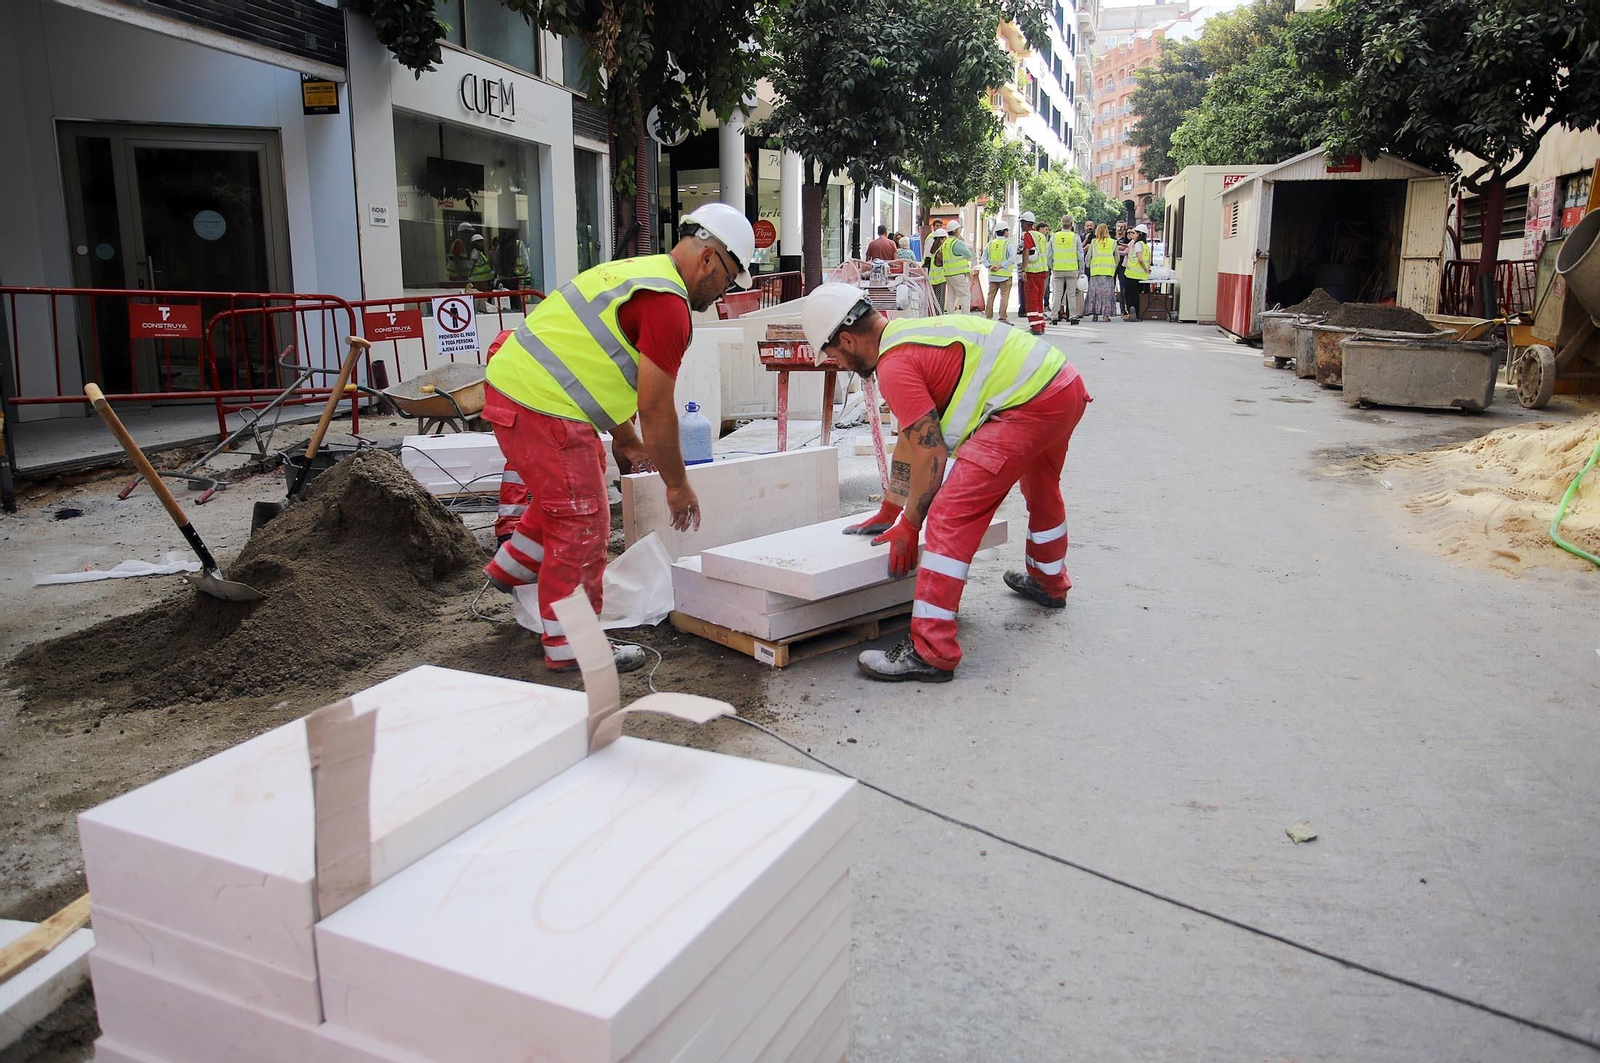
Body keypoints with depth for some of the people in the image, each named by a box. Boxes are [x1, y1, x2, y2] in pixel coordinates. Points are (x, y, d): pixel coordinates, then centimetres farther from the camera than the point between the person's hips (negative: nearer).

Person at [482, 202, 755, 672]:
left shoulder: (636, 272, 17)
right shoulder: (667, 303, -15)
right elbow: (656, 409, -14)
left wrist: (626, 441, 30)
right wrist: (677, 484, -4)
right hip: (542, 408, -10)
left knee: (574, 487, 30)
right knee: (583, 525, 0)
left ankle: (513, 567, 46)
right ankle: (571, 646, 11)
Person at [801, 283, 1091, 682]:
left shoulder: (894, 365, -11)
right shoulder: (909, 334, 21)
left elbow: (931, 455, -11)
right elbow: (911, 440, 27)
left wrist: (909, 527, -1)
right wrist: (887, 513, 31)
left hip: (1029, 406, -11)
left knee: (952, 516, -12)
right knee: (1041, 489, 35)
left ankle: (931, 651, -12)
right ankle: (1048, 582, 60)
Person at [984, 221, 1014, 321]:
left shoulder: (990, 243, 7)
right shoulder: (1008, 243, -7)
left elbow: (984, 257, 7)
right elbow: (1012, 258, -16)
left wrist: (989, 266, -3)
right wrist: (1001, 266, -14)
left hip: (992, 275, 5)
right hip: (1004, 275, -5)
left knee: (991, 295, 10)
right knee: (1004, 296, -2)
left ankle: (988, 316, 11)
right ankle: (1002, 318, -6)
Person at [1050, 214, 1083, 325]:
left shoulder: (1054, 236, 3)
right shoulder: (1075, 236, -2)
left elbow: (1049, 255, 6)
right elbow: (1080, 255, -1)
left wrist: (1051, 268, 15)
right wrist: (1081, 271, 5)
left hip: (1057, 269, 1)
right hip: (1072, 269, -1)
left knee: (1057, 293, 5)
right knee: (1071, 294, 4)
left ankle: (1055, 316, 4)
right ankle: (1073, 317, 5)